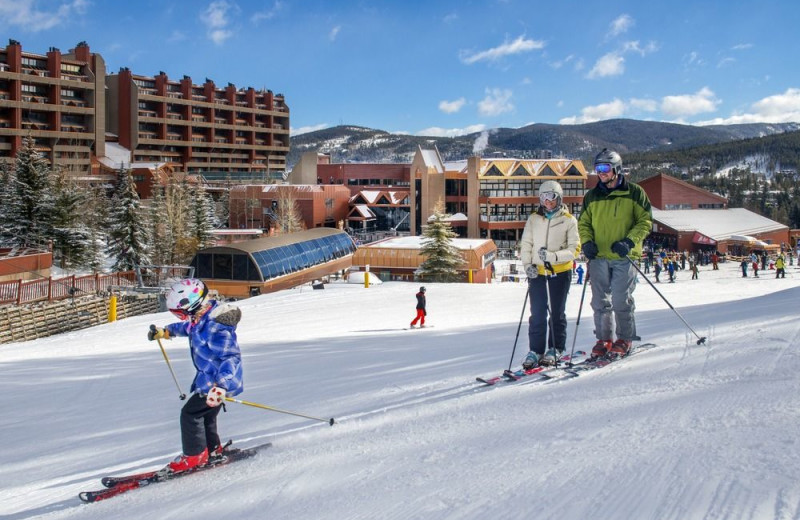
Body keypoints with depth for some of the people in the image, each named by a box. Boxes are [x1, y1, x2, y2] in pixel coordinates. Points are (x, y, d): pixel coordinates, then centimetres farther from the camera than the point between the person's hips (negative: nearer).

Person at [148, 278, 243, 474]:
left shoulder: (215, 328, -29)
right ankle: (213, 451, 33)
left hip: (220, 381, -10)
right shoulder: (202, 318, 2)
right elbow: (188, 327, 27)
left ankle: (195, 456, 7)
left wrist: (221, 385, -43)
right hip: (209, 378, 10)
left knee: (190, 413, -6)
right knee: (204, 414, 20)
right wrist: (165, 331, 37)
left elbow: (232, 357, -34)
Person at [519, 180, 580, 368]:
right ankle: (535, 350, 7)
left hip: (560, 271, -2)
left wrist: (554, 256, -20)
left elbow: (574, 249, -6)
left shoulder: (568, 220, -1)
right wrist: (528, 264, -5)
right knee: (537, 313, 1)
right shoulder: (533, 219, 8)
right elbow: (525, 245, 10)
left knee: (557, 312, 7)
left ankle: (556, 349, 18)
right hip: (537, 272, 2)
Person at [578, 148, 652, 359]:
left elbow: (645, 221, 0)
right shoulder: (591, 196, 12)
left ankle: (625, 339, 11)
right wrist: (587, 242, -2)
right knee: (600, 301, 4)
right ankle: (604, 338, 15)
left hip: (624, 257, -4)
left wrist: (630, 242, -14)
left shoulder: (634, 193, 1)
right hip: (599, 257, 4)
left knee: (621, 301, -5)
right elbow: (583, 223, 18)